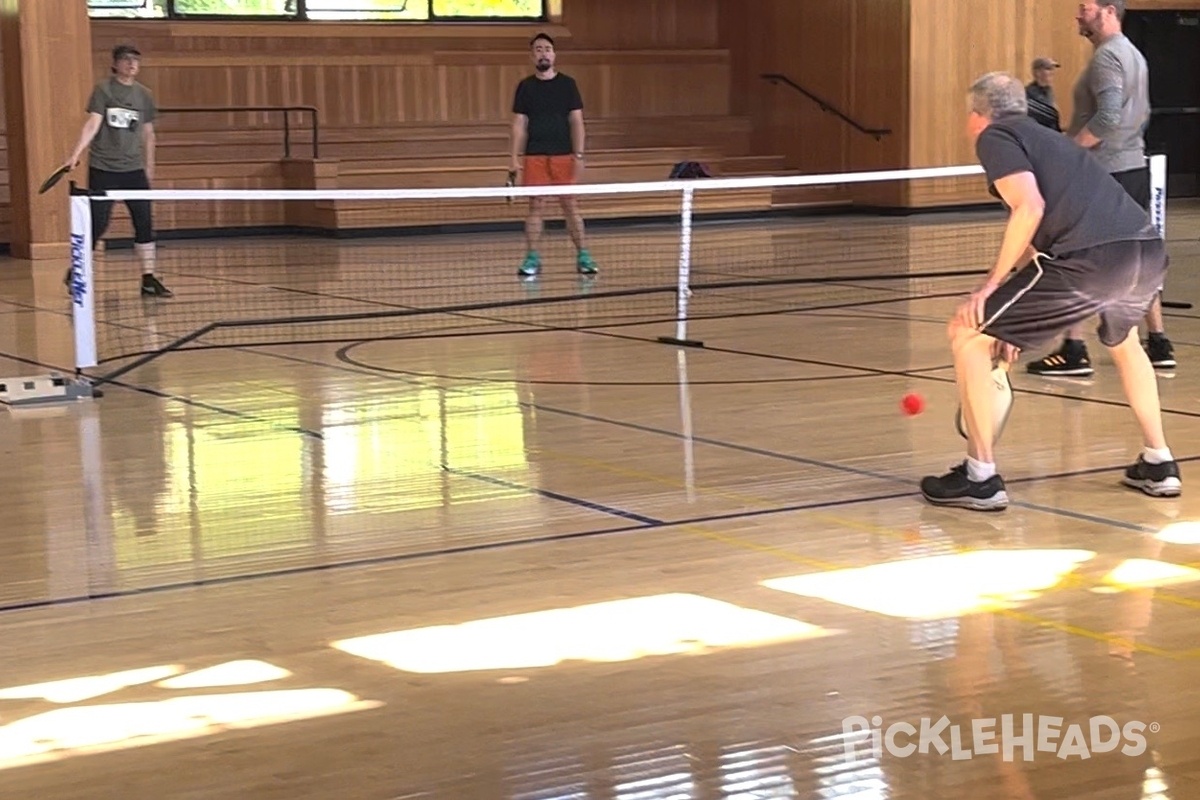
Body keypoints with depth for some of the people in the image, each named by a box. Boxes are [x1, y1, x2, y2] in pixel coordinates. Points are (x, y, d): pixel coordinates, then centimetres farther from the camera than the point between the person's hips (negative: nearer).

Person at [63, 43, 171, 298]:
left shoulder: (144, 95, 9)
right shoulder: (103, 90, -3)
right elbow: (93, 124, -11)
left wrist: (149, 166, 17)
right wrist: (76, 153, -21)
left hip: (134, 170, 4)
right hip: (103, 169, -4)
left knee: (145, 222, -1)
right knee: (97, 224, -2)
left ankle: (148, 279, 5)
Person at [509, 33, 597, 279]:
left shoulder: (567, 84, 4)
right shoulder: (525, 87, 6)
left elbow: (576, 122, 2)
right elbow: (519, 125, 6)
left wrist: (579, 155, -7)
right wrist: (516, 157, -3)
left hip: (564, 156, 0)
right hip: (534, 157, 1)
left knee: (571, 206, 1)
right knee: (536, 206, 0)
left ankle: (583, 256, 6)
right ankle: (532, 259, 5)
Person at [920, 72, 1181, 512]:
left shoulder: (995, 137, 9)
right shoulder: (1046, 140, 34)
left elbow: (1030, 208, -10)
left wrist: (993, 282, -3)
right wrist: (1012, 324, 45)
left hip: (1090, 260, -8)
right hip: (1150, 251, 8)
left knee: (967, 333, 7)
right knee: (1123, 341, 40)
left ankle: (980, 478, 9)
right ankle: (1159, 465, 40)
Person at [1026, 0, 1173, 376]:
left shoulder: (1107, 56, -14)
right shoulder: (1133, 54, 16)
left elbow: (1108, 117, -25)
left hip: (1104, 174, -10)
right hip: (1135, 167, 10)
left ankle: (1074, 350, -6)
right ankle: (1159, 345, 15)